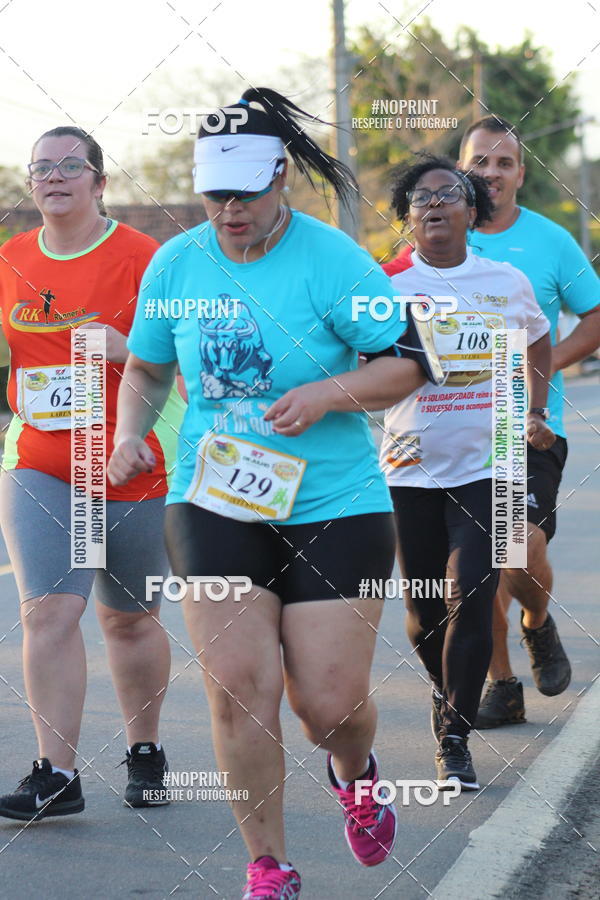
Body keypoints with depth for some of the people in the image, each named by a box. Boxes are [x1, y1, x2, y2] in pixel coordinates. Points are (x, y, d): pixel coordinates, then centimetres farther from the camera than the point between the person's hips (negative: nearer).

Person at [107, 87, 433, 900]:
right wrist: (129, 435, 1)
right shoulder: (176, 263, 4)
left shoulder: (331, 260, -8)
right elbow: (147, 368, 19)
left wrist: (326, 394, -20)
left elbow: (407, 365, -5)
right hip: (213, 503, 2)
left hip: (334, 504, -2)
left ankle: (355, 773, 38)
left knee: (330, 703, -2)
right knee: (239, 687, -9)